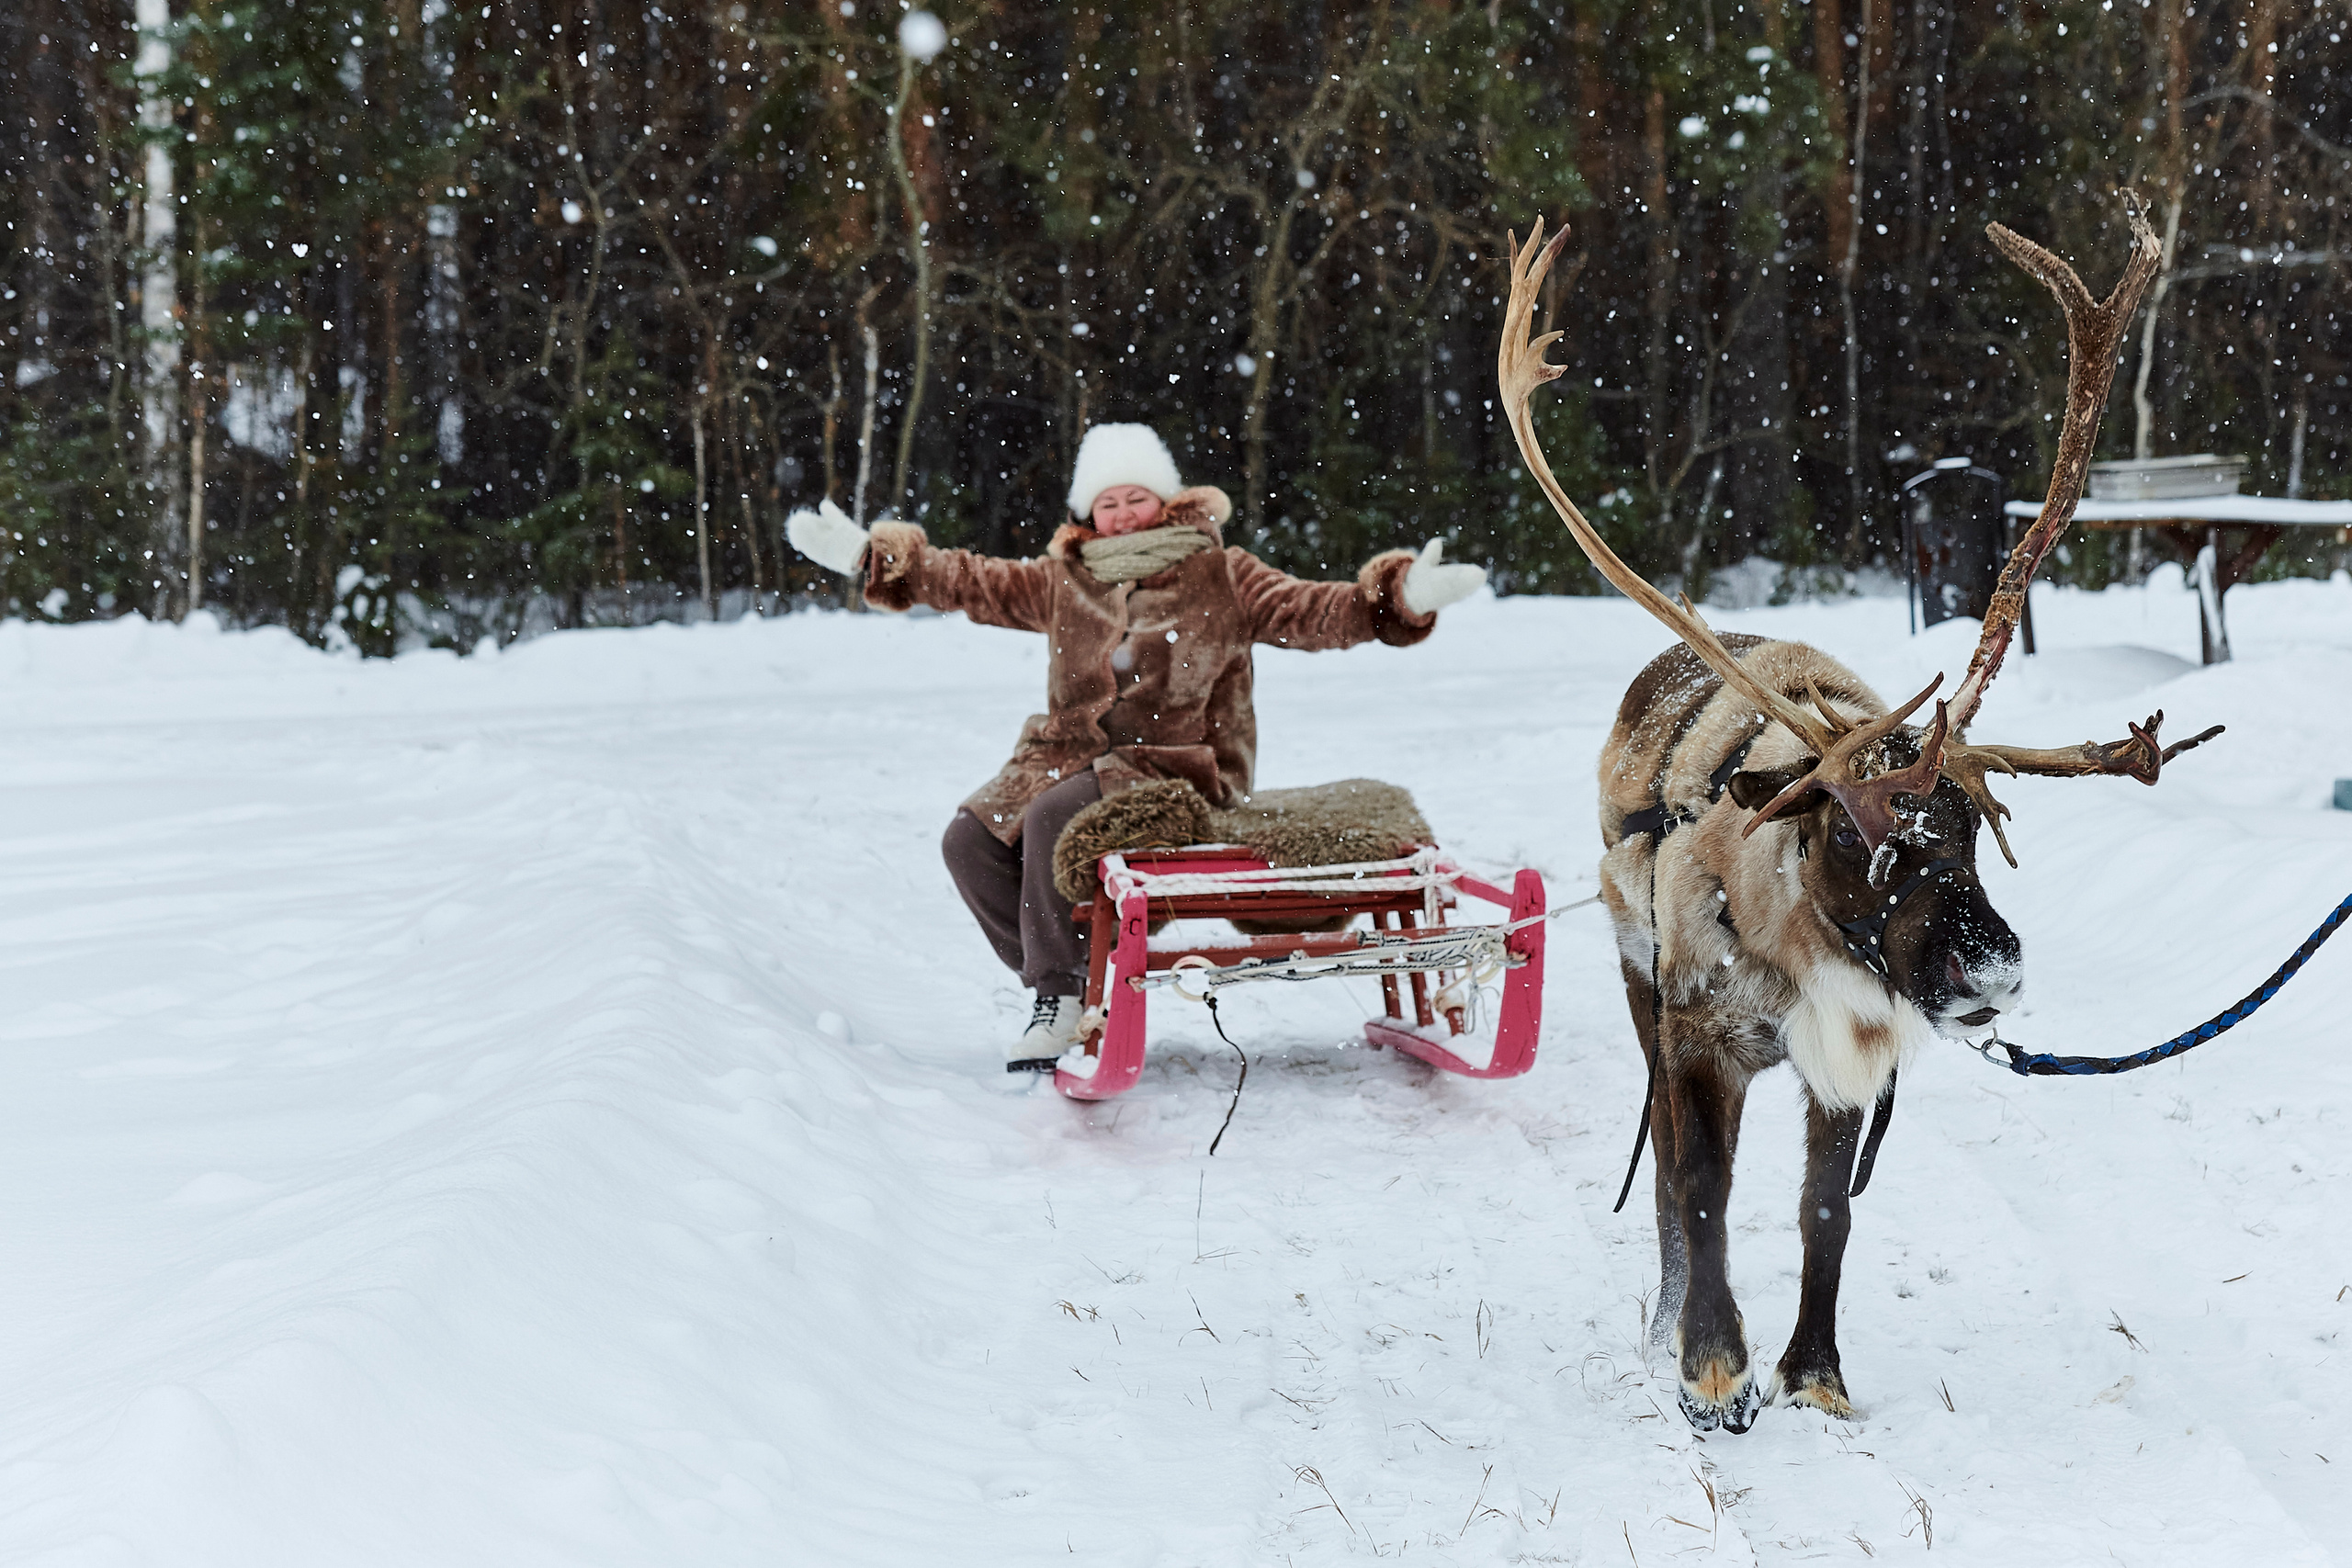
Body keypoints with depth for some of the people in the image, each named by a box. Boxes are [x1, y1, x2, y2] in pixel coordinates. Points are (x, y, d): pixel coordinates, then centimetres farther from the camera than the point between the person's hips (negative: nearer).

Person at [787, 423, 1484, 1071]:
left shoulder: (1220, 576, 3)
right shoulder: (1064, 581, 14)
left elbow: (1314, 612, -4)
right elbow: (972, 582, 16)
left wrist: (1402, 595, -20)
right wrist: (868, 554, 11)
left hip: (1176, 762, -6)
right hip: (1073, 753, 6)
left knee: (1054, 819, -30)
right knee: (971, 840, -11)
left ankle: (1062, 997, -18)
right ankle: (1059, 981, -2)